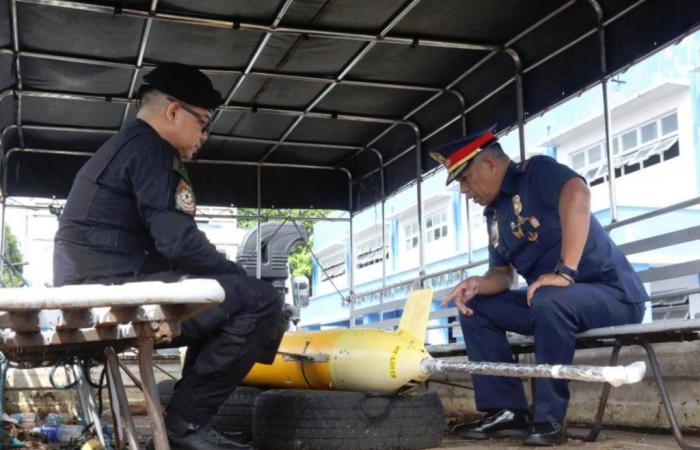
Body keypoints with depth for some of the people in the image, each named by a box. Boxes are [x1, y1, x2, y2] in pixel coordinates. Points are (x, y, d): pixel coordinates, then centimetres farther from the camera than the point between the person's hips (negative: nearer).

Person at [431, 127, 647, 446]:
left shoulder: (536, 171, -11)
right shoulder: (494, 214, 12)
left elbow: (577, 194, -32)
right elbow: (503, 274, 12)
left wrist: (565, 271, -37)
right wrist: (478, 284, -11)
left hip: (613, 294, -8)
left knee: (549, 299, -37)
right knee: (475, 308, 4)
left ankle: (549, 419, -23)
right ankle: (508, 410, -2)